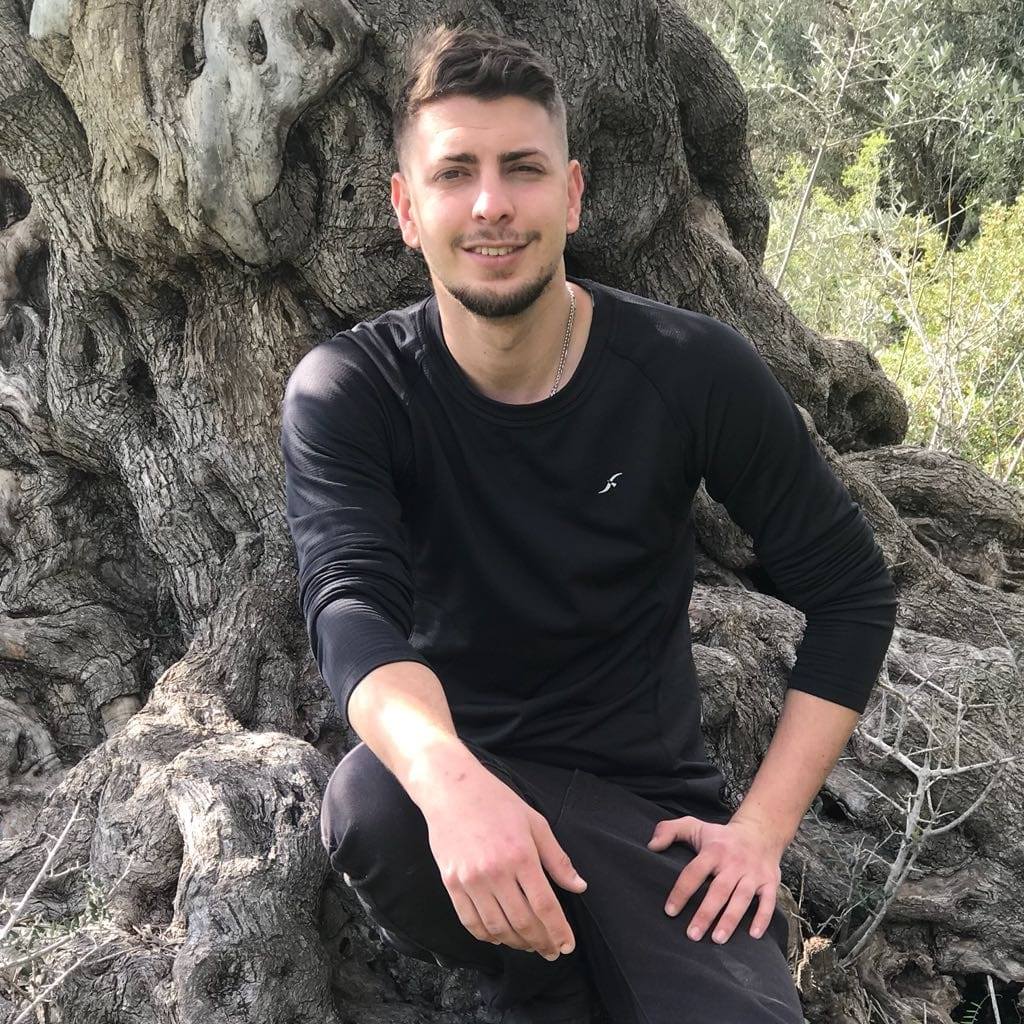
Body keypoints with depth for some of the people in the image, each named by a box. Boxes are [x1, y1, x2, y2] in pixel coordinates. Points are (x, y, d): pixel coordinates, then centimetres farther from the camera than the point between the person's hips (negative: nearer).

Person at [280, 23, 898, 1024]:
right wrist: (449, 779, -47)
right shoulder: (347, 391, -9)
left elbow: (851, 592, -1)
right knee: (374, 804, -34)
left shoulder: (693, 370, -8)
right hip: (462, 772, 2)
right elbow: (352, 605, -26)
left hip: (648, 800, -1)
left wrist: (762, 824, -10)